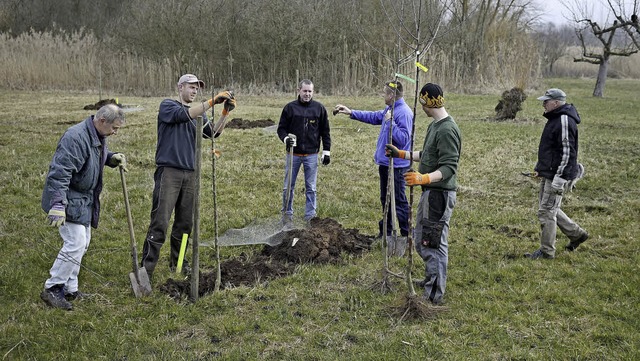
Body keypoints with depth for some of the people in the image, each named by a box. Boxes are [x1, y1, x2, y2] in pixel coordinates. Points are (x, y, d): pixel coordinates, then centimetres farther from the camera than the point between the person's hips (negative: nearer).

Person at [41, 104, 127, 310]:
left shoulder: (99, 136, 5)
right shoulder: (76, 138, -26)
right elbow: (60, 173, -30)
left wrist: (112, 158, 4)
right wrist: (58, 205, -35)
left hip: (84, 200, 10)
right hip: (69, 200, -10)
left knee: (82, 243, 13)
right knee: (75, 243, -14)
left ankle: (69, 289, 23)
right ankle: (52, 289, -3)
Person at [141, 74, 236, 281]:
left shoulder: (198, 114, 18)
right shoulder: (167, 106, 2)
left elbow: (213, 132, 3)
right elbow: (184, 115, -19)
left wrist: (226, 112, -11)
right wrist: (212, 102, -23)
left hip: (190, 174, 6)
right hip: (169, 171, -6)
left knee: (185, 223, 10)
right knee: (160, 222, -10)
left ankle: (177, 263, 22)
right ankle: (147, 268, -8)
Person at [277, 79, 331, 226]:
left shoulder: (319, 108, 4)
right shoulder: (290, 107, 1)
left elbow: (325, 131, 8)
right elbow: (281, 128, 6)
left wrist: (326, 151, 5)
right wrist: (286, 138, -15)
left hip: (312, 155, 0)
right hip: (293, 154, 0)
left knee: (311, 188, 6)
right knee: (288, 187, 6)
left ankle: (310, 216, 15)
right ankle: (287, 214, 18)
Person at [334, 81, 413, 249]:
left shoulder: (404, 113, -20)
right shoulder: (390, 109, 10)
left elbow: (403, 139, -27)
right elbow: (373, 117, 25)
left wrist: (390, 122, -26)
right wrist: (351, 112, 23)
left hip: (396, 166, -10)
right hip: (385, 163, 10)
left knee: (399, 201, -4)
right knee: (386, 199, 19)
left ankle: (406, 236, 5)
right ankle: (386, 232, 32)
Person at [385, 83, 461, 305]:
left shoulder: (447, 130, -19)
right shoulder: (434, 126, 13)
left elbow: (449, 168, -25)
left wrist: (424, 178, -38)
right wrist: (401, 154, 29)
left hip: (440, 193, -10)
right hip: (429, 192, 11)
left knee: (435, 243, -5)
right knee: (421, 240, 20)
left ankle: (435, 295, 3)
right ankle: (431, 278, 36)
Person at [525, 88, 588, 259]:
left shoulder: (565, 121, -18)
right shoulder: (555, 118, 14)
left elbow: (567, 152, -22)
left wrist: (559, 178, -24)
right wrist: (541, 168, 23)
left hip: (557, 175, -10)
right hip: (548, 174, 11)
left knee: (546, 211, -5)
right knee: (550, 208, 18)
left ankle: (547, 251, 5)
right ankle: (577, 234, 31)